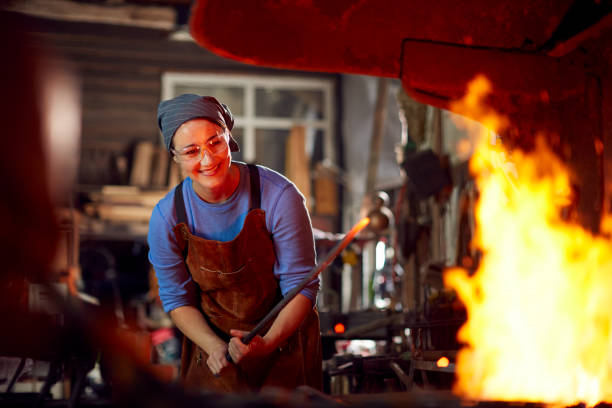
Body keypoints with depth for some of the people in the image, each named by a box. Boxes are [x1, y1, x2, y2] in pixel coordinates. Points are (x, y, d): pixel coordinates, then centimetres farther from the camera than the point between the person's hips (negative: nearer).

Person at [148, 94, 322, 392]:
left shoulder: (279, 197, -21)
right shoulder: (166, 217, -13)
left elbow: (301, 286, -17)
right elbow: (177, 300, -4)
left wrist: (267, 343, -31)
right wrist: (216, 348, -20)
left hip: (282, 337, -1)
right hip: (212, 341, 1)